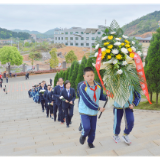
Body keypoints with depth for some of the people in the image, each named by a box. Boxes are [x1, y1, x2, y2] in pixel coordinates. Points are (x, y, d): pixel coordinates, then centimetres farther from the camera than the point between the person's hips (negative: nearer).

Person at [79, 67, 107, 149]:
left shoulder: (99, 86, -3)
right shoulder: (83, 87, -19)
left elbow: (100, 96, 11)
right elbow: (87, 102, -23)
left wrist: (106, 97, -11)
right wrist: (98, 108, -21)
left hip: (94, 112, 4)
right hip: (84, 111, -4)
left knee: (93, 129, 12)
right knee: (86, 128, -16)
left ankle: (90, 142, 38)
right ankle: (83, 135, 19)